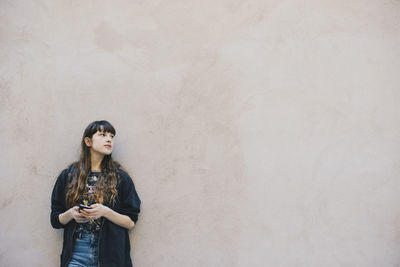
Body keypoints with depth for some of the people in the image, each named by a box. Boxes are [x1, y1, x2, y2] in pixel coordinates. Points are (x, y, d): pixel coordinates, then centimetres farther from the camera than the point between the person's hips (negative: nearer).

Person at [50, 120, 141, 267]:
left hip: (110, 254, -1)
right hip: (76, 255, 1)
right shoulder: (68, 176, 6)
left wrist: (105, 212, -17)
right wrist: (71, 214, -11)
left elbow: (131, 222, -2)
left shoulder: (120, 177, 1)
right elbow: (55, 220, 9)